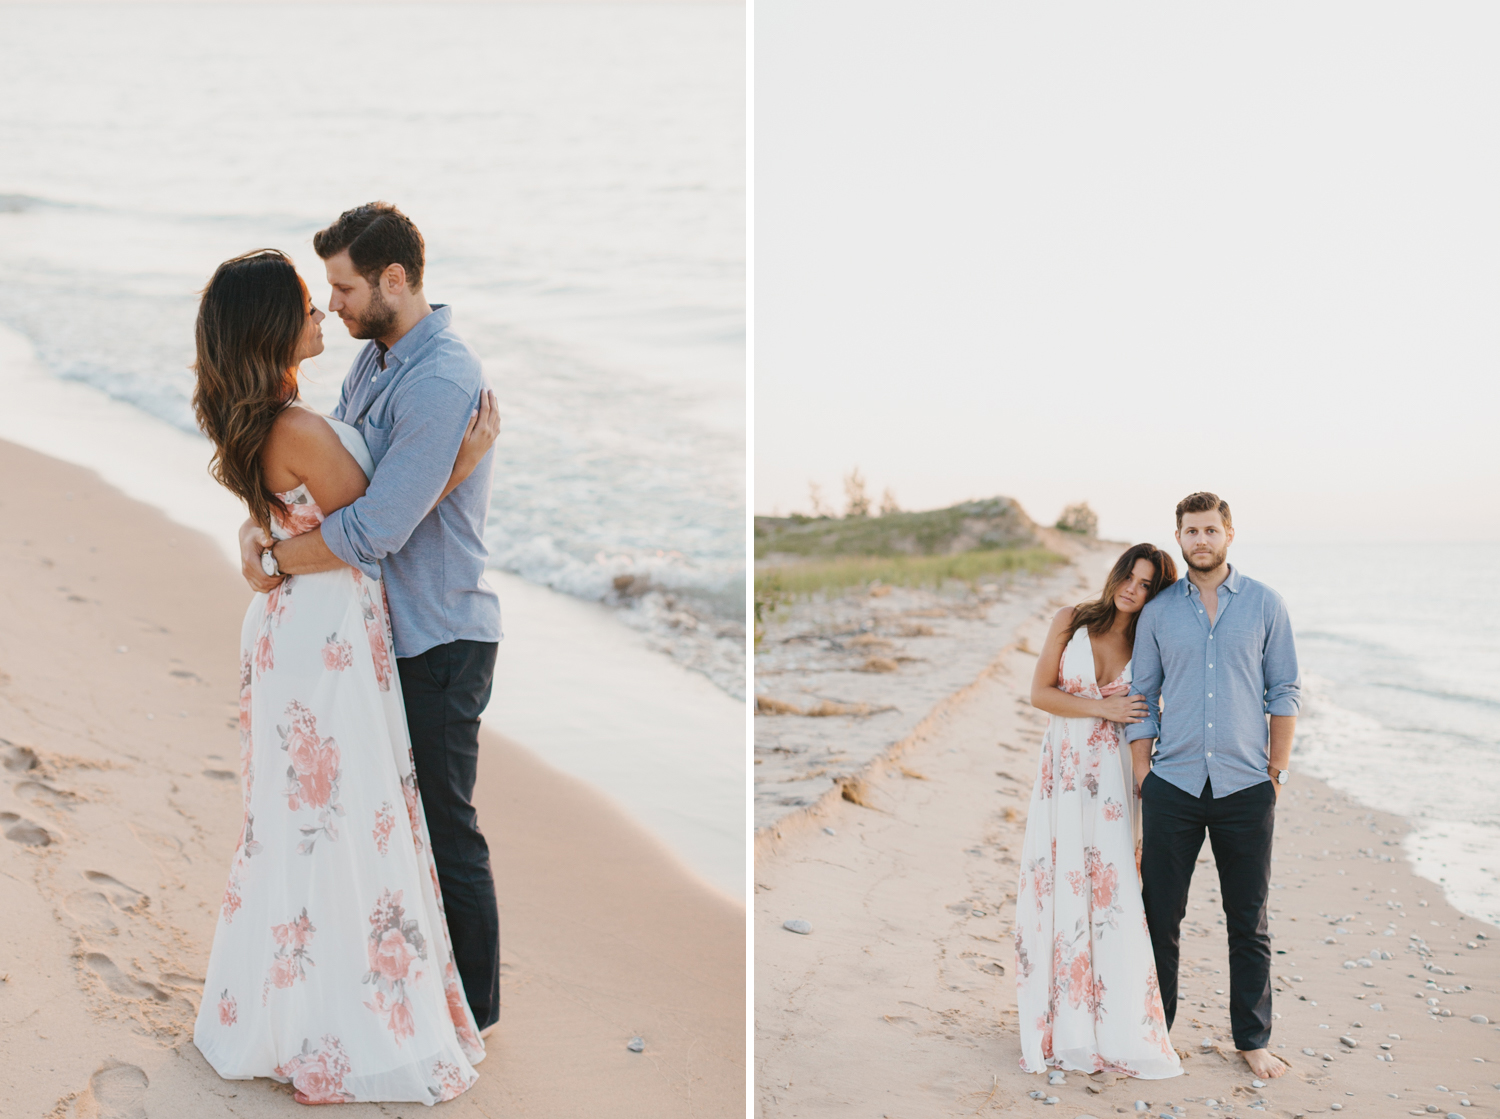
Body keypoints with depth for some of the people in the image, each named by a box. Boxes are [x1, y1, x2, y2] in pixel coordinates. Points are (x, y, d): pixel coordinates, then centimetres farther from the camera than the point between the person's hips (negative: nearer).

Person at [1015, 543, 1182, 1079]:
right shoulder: (1071, 621, 0)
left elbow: (1147, 721, 8)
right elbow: (1039, 693, -2)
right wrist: (1101, 708, -11)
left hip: (1112, 777, 0)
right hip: (1062, 770, 0)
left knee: (1113, 893, -6)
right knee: (1059, 888, 1)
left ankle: (1119, 1030, 4)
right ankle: (1063, 1025, 11)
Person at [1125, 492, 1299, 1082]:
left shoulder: (1264, 604, 2)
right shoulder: (1158, 611, 4)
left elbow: (1285, 692, 5)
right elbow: (1142, 698, 7)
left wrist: (1277, 770, 0)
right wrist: (1141, 778, 3)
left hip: (1244, 788, 0)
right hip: (1173, 786, 1)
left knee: (1248, 923, 9)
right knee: (1160, 917, 6)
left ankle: (1253, 1039, 22)